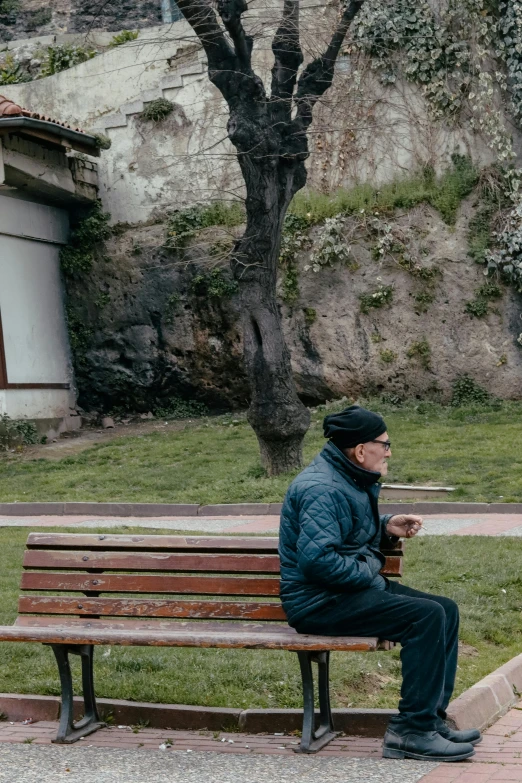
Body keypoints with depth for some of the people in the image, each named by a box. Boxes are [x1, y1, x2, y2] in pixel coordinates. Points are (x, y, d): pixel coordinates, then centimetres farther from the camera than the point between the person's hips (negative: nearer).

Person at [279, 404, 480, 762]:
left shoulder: (350, 479, 14)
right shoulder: (323, 489, -20)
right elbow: (317, 559, -29)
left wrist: (387, 527, 10)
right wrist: (368, 571, -16)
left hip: (356, 587, 11)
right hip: (320, 603, -11)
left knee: (447, 610, 5)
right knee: (426, 616, -23)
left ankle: (432, 718, 5)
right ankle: (412, 732, -18)